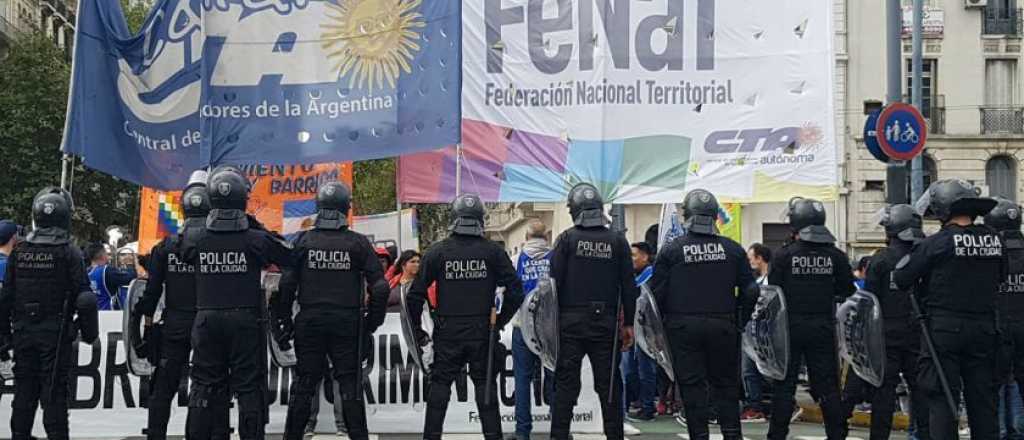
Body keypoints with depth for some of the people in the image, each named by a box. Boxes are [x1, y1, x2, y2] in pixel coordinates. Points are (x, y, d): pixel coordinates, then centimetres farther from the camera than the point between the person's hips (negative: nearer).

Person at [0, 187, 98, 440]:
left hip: (24, 333, 4)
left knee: (24, 391, 12)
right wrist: (90, 332, 0)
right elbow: (84, 298, -10)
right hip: (56, 334, -4)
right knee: (54, 393, -1)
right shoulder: (69, 254, -9)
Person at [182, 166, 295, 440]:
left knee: (205, 385, 11)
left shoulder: (195, 241, -5)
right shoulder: (256, 240, -11)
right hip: (246, 322, -2)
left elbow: (185, 255, 17)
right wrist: (258, 228, 7)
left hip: (207, 322, 2)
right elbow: (289, 258, 2)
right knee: (249, 386, 5)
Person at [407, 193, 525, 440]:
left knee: (440, 383, 9)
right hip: (483, 332, 0)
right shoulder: (493, 252, -2)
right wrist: (500, 322, 10)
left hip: (447, 333, 0)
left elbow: (416, 293, -3)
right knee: (485, 384, 9)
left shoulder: (437, 251, -3)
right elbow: (515, 290, -2)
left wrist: (416, 329, 8)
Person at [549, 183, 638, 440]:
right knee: (609, 385, 6)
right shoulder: (618, 241, 3)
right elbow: (628, 286, 4)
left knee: (566, 383, 2)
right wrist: (628, 324, 10)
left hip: (571, 322, -1)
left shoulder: (567, 239, -2)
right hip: (606, 322, 1)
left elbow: (554, 281, -5)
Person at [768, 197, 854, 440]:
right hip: (823, 328, 2)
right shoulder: (836, 256, -2)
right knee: (827, 385, 9)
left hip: (792, 327, -2)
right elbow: (847, 291, 5)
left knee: (785, 385, 4)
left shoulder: (785, 254, -10)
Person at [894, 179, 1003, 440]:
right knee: (983, 396, 11)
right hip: (984, 328, 4)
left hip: (945, 328, -4)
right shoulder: (993, 239, 1)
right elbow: (1000, 278, 14)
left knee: (943, 397, 1)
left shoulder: (937, 243, -13)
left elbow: (901, 279, -7)